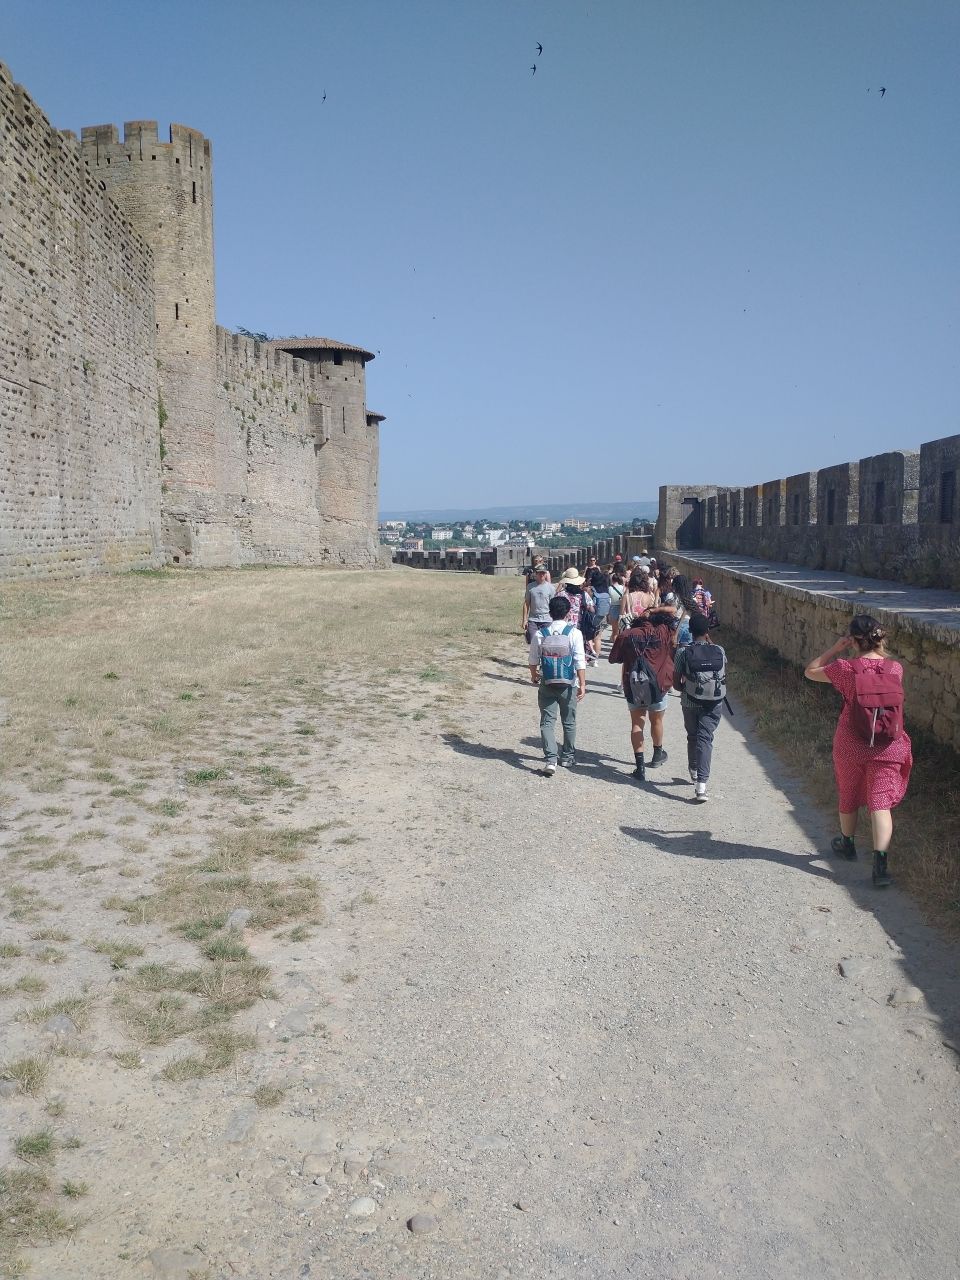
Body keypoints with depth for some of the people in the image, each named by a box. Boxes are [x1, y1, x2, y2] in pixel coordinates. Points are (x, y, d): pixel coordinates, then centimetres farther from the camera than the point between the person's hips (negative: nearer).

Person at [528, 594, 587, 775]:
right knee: (569, 722, 17)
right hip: (568, 685, 0)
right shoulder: (574, 633, -11)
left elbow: (533, 660, 4)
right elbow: (580, 661, -14)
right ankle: (567, 757, 29)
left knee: (547, 721, 3)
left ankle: (550, 759, -10)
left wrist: (534, 676, 23)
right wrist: (582, 684, -9)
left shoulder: (539, 633, -5)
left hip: (547, 684, 0)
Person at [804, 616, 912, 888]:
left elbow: (810, 671, 2)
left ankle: (847, 844, 41)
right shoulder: (895, 668, -4)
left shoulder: (846, 668, -12)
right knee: (881, 802, -2)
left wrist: (835, 649, 1)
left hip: (851, 745, -1)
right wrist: (879, 650, 10)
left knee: (848, 797, 20)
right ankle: (880, 863, -14)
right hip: (888, 747, 1)